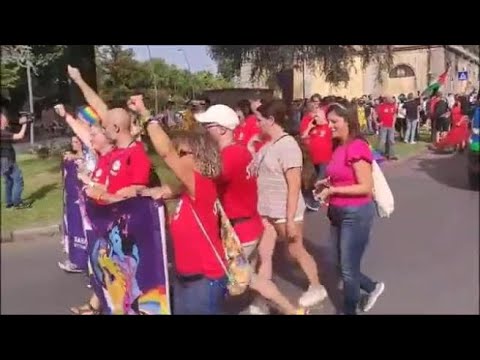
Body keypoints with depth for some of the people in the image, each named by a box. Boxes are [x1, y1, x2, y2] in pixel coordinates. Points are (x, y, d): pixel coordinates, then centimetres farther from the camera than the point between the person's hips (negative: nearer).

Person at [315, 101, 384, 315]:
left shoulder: (357, 147, -18)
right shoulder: (339, 147, 8)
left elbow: (366, 187, -20)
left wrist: (333, 190, -20)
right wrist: (327, 184, 3)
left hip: (356, 214, -9)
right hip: (338, 212, 9)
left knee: (348, 269, 7)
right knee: (340, 264, 20)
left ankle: (349, 310, 28)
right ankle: (373, 288, 43)